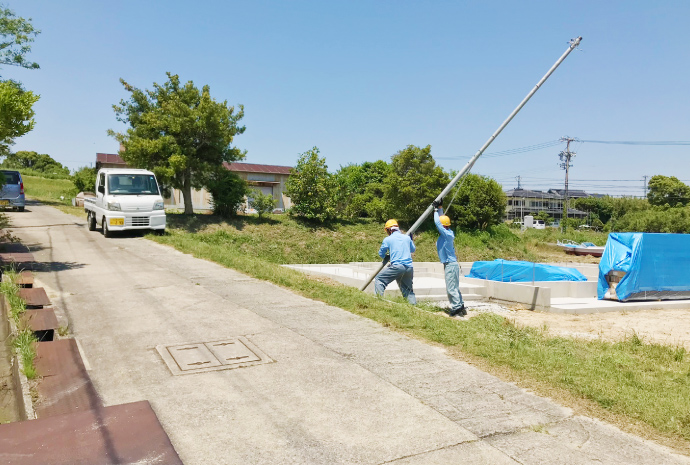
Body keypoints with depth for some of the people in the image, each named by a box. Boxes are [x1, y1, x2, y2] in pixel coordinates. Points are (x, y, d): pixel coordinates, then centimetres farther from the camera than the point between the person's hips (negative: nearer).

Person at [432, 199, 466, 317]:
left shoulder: (447, 234, -16)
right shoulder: (447, 233, 9)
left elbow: (437, 222, -17)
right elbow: (441, 220, 19)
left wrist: (436, 209, -7)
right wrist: (440, 208, 18)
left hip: (450, 265, -10)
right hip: (451, 264, 10)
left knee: (451, 288, -7)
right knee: (455, 287, 13)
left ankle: (456, 308, -5)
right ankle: (460, 307, 17)